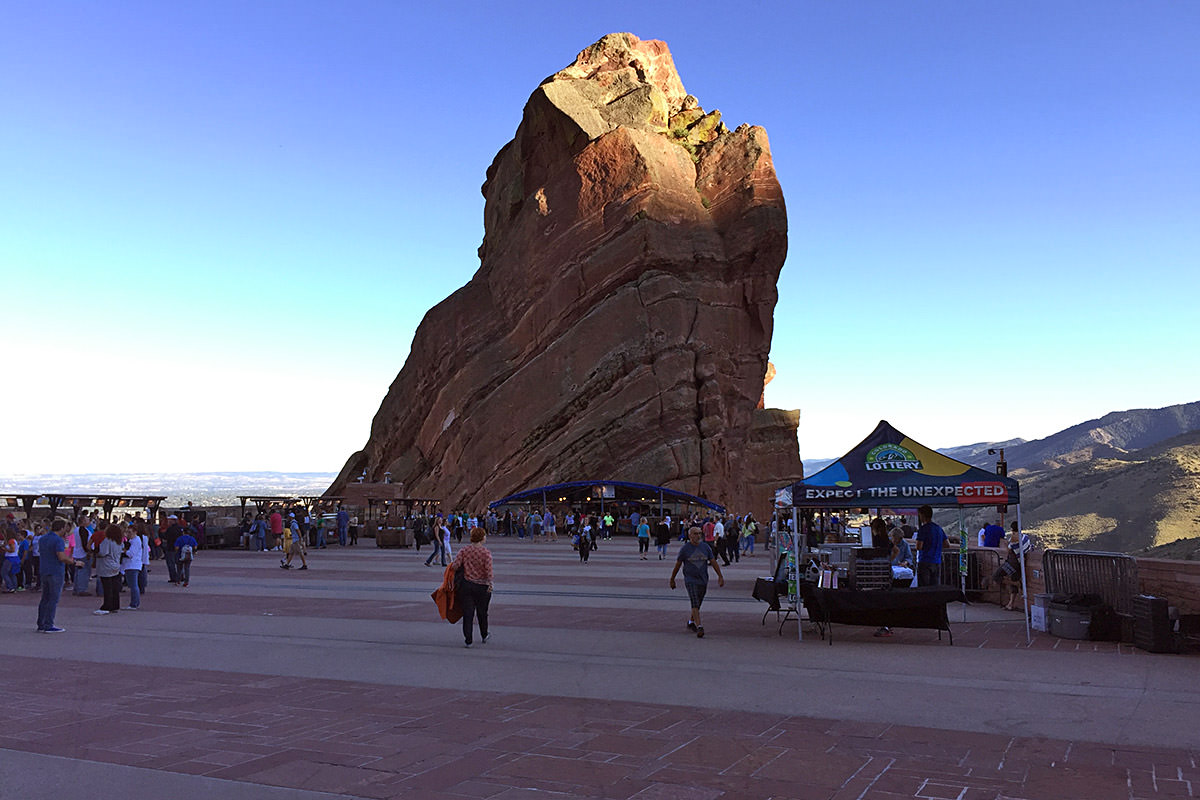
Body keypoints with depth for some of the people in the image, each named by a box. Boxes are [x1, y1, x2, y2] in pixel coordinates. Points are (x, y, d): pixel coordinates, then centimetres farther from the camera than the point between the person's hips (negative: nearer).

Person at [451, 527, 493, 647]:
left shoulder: (464, 550, -3)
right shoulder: (486, 552, -11)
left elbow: (455, 565, -10)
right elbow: (488, 570, -19)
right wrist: (490, 583, -11)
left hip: (466, 585, 1)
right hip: (482, 586, -1)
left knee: (467, 613, 6)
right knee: (482, 613, 17)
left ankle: (468, 640, 4)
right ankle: (484, 636, 33)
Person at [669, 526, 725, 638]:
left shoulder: (705, 547, 5)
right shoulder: (685, 548, -4)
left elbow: (713, 562, 7)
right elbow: (677, 565, 2)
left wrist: (720, 576, 0)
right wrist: (672, 580, 7)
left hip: (703, 580, 4)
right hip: (690, 580, -4)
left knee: (697, 604, 15)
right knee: (695, 603, -16)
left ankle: (691, 622, 36)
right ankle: (699, 627, -22)